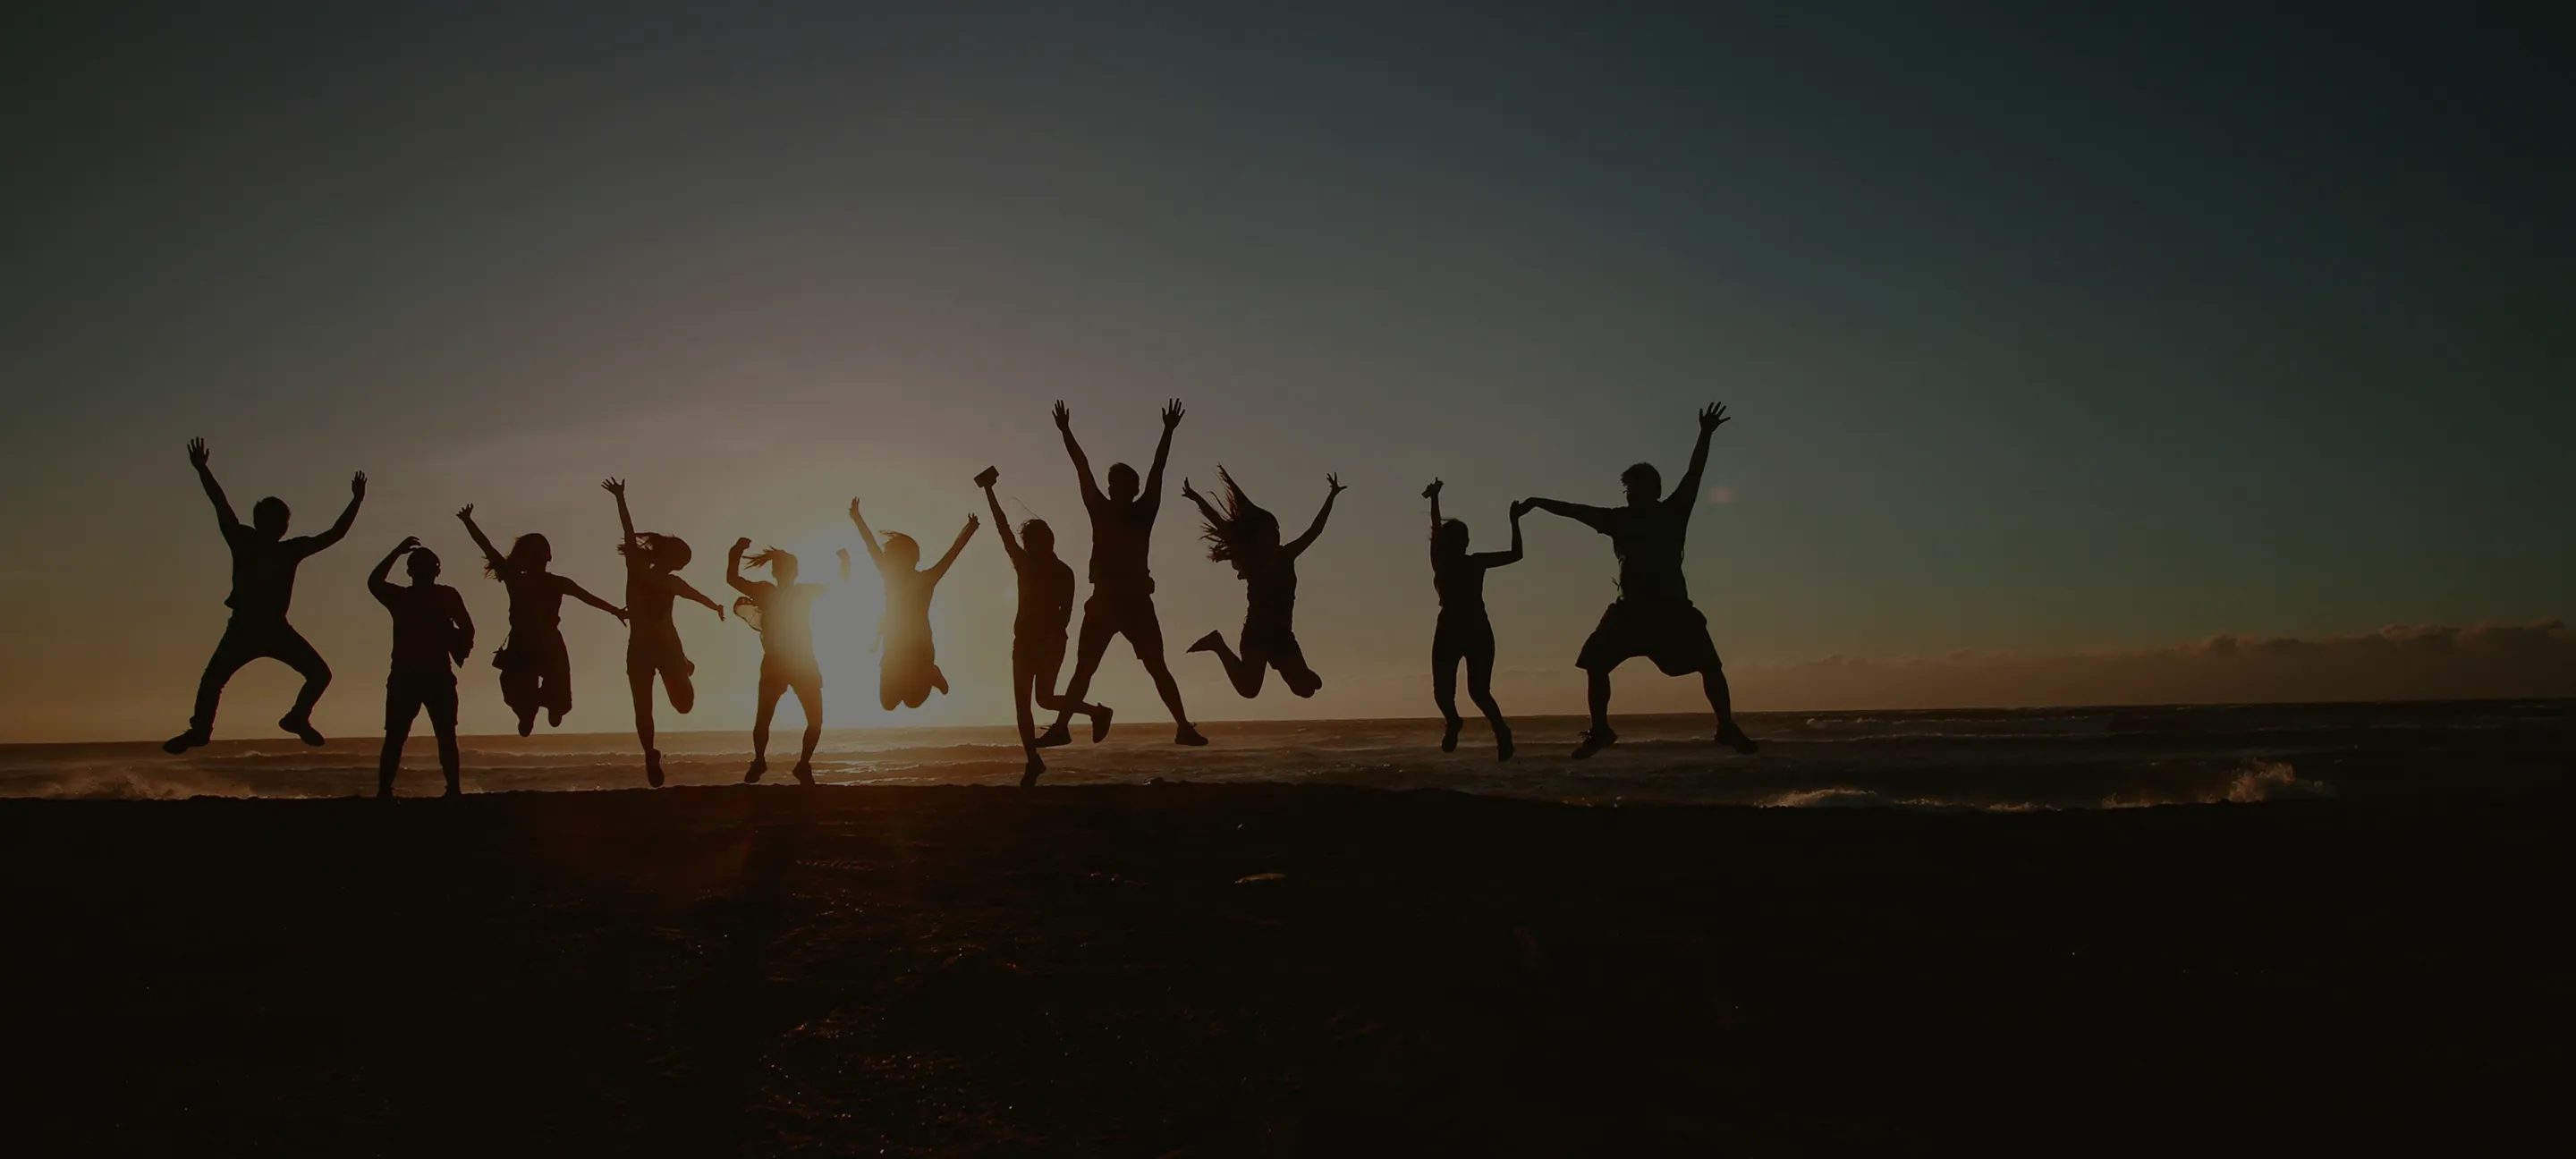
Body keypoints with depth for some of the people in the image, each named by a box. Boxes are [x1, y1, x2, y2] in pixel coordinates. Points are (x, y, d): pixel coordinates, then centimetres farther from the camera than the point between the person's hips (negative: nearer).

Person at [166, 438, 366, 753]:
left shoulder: (291, 549, 4)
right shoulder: (244, 541, -2)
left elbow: (333, 535, 7)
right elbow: (222, 507, -10)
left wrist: (355, 502, 3)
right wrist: (202, 471, -19)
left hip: (276, 628, 2)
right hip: (244, 627, -2)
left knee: (320, 673, -5)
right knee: (212, 679, -11)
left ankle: (297, 717, 14)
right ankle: (200, 729, 3)